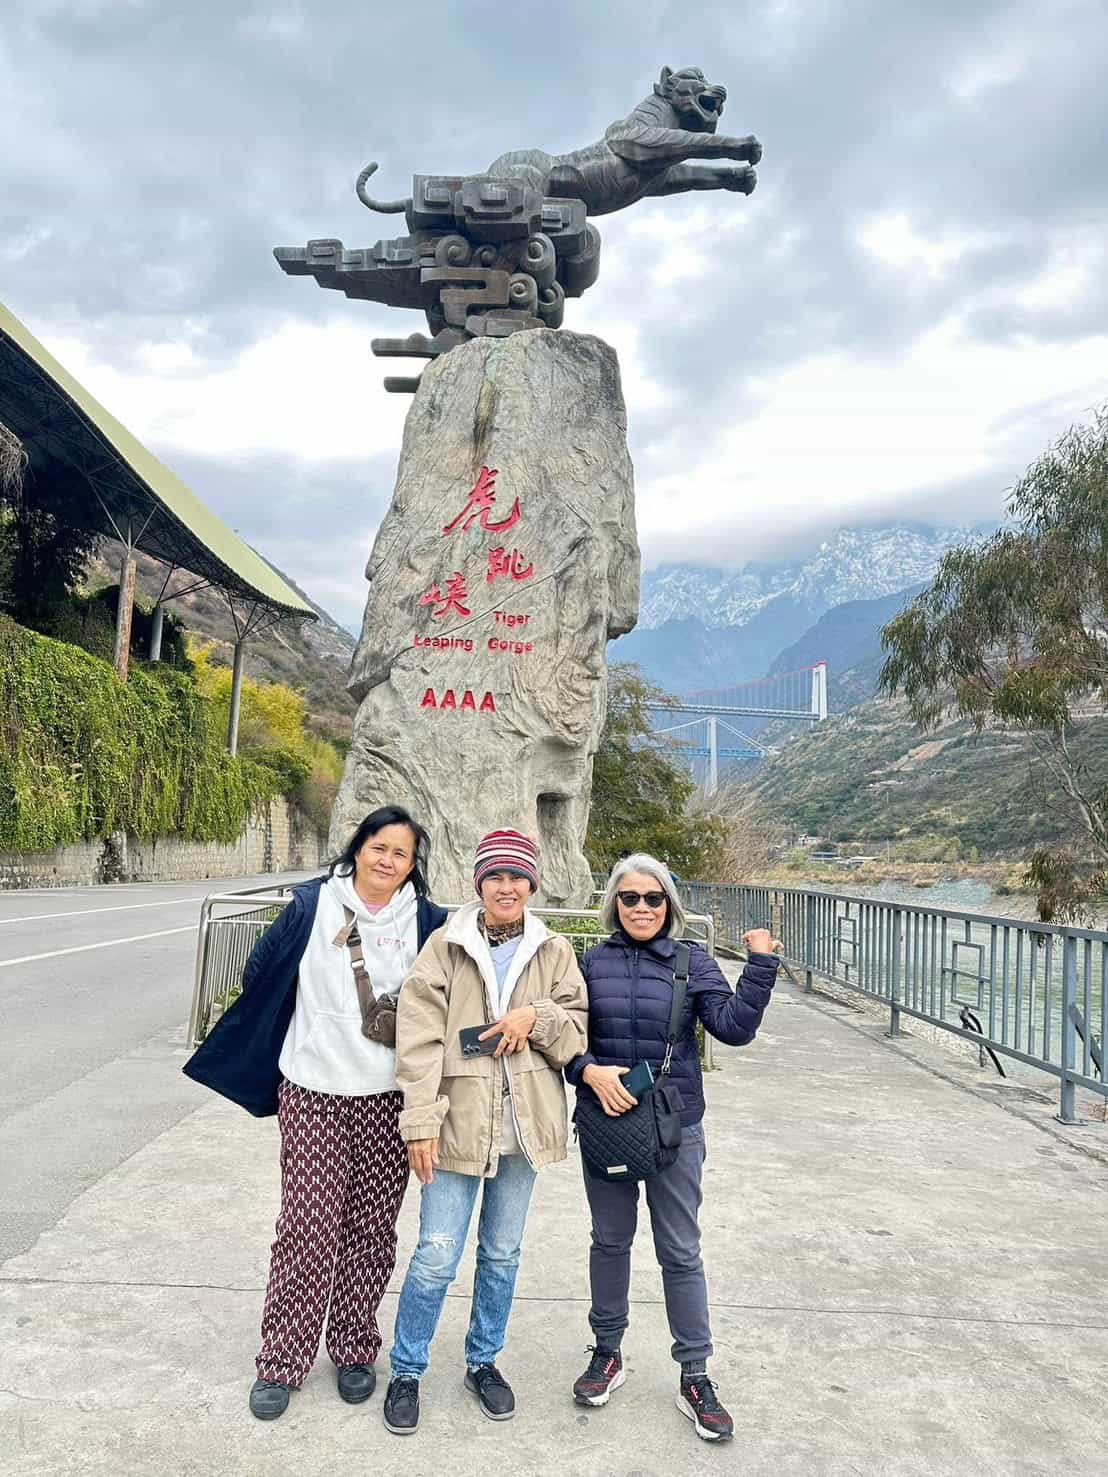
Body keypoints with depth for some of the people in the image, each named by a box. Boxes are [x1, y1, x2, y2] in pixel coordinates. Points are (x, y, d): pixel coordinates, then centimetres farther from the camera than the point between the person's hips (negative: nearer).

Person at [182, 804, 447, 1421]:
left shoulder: (427, 922, -2)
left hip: (389, 1099, 1)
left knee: (371, 1229, 10)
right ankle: (283, 1362, 18)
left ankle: (355, 1350, 29)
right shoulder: (312, 907, -4)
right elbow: (261, 976, 6)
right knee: (308, 1227, 0)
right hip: (314, 1093, -1)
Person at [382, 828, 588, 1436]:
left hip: (522, 1125, 3)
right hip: (458, 1122, -3)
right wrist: (421, 1122, -14)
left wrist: (537, 1017, -15)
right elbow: (419, 1038, -9)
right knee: (436, 1256, 0)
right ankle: (407, 1371, 24)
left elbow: (579, 1033, 4)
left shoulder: (554, 952, 3)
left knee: (502, 1254, 17)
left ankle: (482, 1362, 38)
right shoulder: (446, 945, -5)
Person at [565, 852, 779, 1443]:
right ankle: (607, 1353, 35)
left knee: (681, 1253, 7)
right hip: (605, 1123, 1)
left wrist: (761, 964, -20)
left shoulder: (692, 962, -4)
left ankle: (695, 1376, 22)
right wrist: (589, 1070, -16)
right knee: (610, 1242, 16)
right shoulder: (593, 962, -1)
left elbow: (733, 1027, -12)